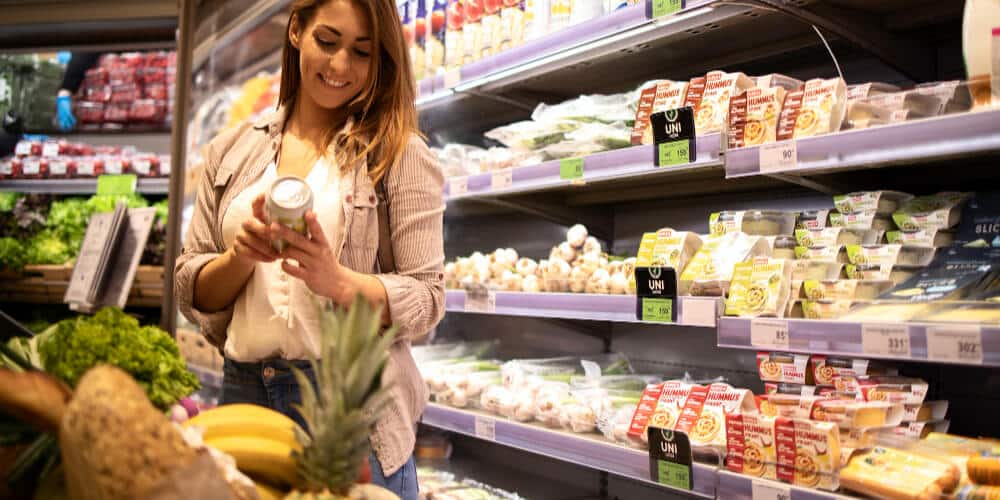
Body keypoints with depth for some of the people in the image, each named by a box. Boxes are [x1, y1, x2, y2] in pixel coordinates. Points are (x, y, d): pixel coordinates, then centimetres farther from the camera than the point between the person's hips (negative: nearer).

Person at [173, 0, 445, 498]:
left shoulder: (399, 153, -3)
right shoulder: (231, 152, 7)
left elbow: (426, 298, -7)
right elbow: (190, 292, 7)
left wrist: (336, 280, -24)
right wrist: (241, 258, -14)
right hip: (244, 391, 3)